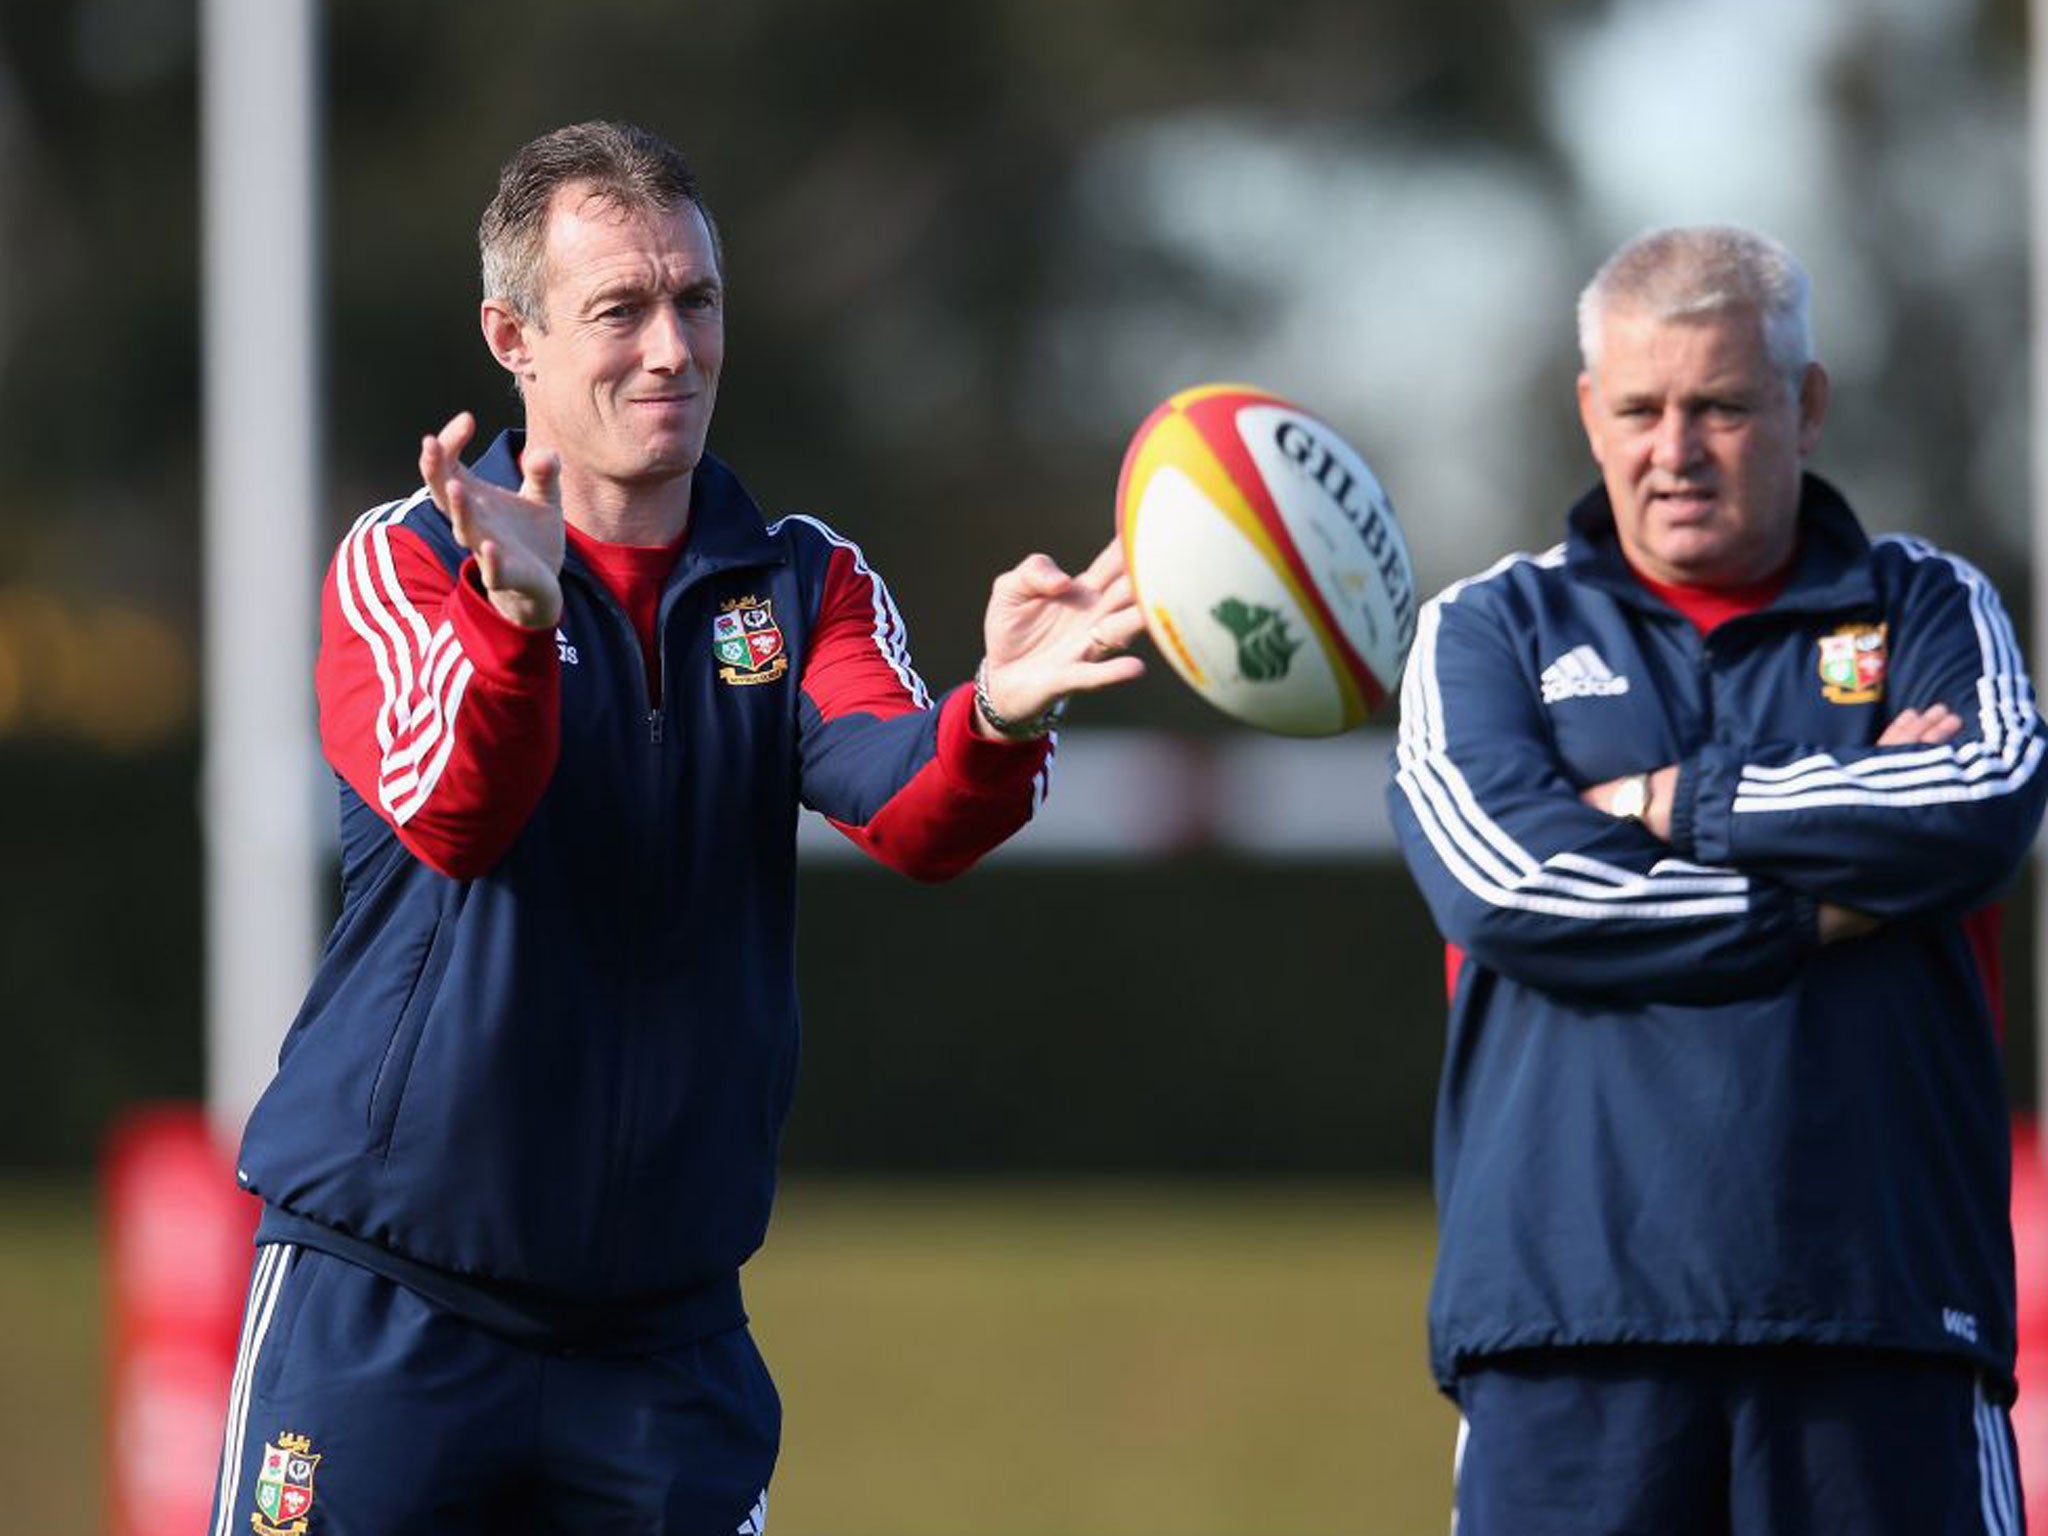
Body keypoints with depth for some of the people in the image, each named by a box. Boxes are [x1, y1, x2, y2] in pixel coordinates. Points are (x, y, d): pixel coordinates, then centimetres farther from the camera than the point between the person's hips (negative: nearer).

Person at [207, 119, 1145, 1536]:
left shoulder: (804, 584, 5)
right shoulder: (405, 563, -3)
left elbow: (905, 806, -14)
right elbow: (448, 817, -22)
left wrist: (995, 718, -38)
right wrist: (515, 612, -42)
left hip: (667, 1313, 3)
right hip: (385, 1312, -3)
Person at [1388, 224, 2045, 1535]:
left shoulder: (1928, 610, 16)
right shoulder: (1492, 632, 14)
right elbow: (1507, 886, -4)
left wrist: (1667, 802, -3)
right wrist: (1828, 898, -4)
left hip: (1881, 1302, 0)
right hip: (1572, 1307, 0)